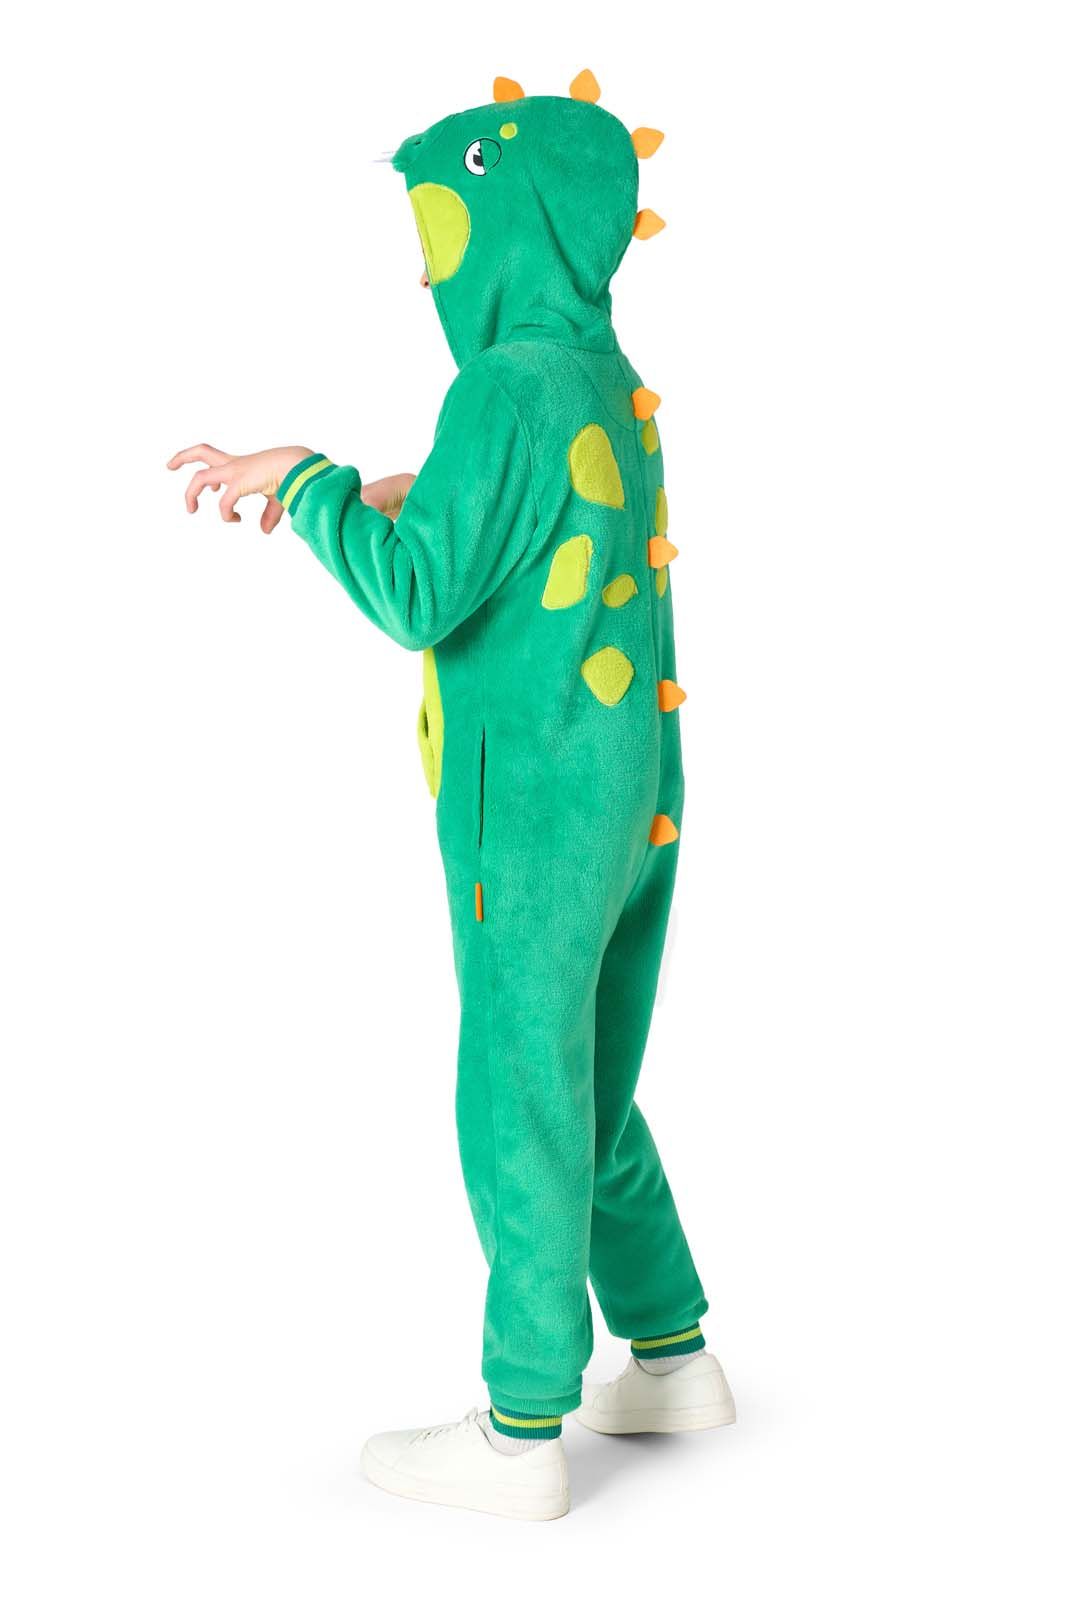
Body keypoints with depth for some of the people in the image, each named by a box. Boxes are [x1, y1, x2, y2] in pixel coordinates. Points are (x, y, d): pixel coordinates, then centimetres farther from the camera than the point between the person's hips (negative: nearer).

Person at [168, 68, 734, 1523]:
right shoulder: (611, 384, 10)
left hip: (536, 822, -9)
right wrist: (356, 495, 14)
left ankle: (525, 1431, 14)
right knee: (588, 1096, 20)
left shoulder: (512, 384, -18)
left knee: (523, 1113, 2)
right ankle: (674, 1358, 30)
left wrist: (306, 480, -10)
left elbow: (417, 595, -22)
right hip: (634, 801, 9)